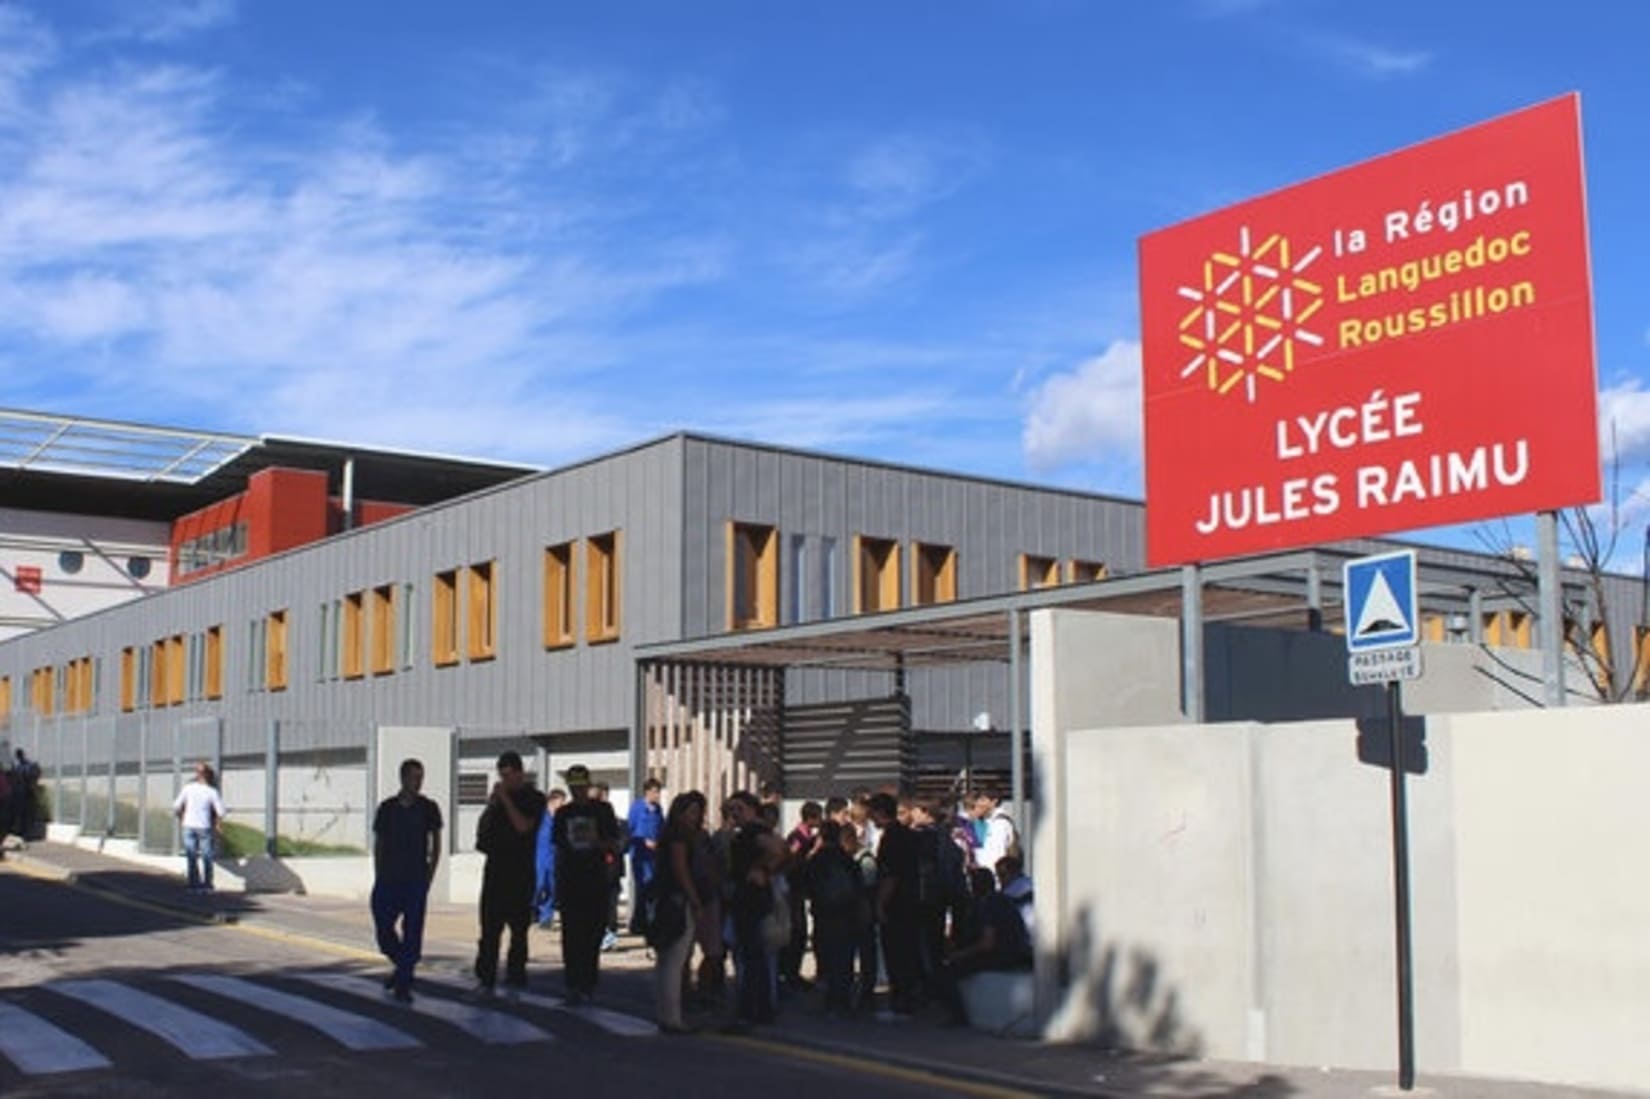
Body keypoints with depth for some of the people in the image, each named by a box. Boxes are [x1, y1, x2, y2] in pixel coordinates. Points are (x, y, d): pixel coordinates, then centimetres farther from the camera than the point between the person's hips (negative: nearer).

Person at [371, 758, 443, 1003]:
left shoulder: (428, 808, 2)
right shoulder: (387, 808, 5)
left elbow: (436, 844, 5)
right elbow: (378, 845, 10)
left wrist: (429, 875, -2)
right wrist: (378, 877, 5)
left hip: (415, 881, -2)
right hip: (388, 879, 2)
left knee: (412, 932, -4)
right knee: (383, 928, 4)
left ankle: (403, 984, 3)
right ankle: (402, 966, 28)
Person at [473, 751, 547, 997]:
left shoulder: (533, 799, -2)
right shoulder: (500, 796, 13)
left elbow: (523, 826, -17)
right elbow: (481, 828, 15)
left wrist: (505, 799, -14)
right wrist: (490, 804, -1)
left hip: (520, 870, -5)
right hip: (495, 867, 5)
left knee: (518, 927, 1)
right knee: (489, 926, 1)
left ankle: (515, 977, 7)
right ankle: (485, 978, 2)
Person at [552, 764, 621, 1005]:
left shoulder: (602, 810, 4)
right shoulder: (563, 813, 10)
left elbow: (614, 847, 3)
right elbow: (558, 849, 14)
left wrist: (597, 841, -16)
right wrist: (556, 884, 10)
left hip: (596, 882, -1)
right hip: (569, 882, 1)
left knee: (593, 935, 3)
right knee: (571, 936, -6)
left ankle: (588, 984, 14)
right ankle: (573, 986, -6)